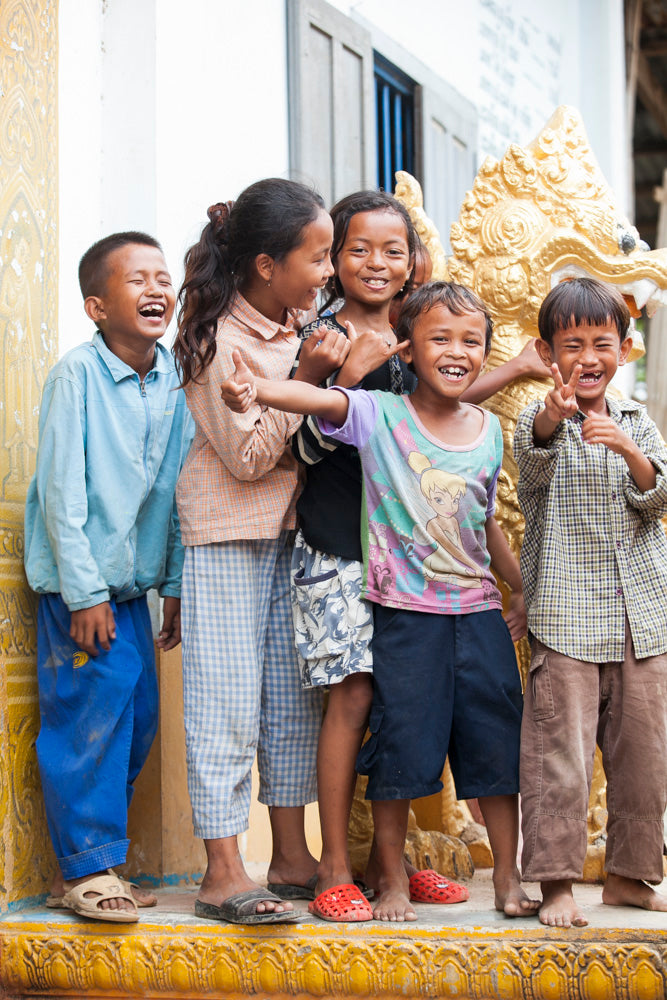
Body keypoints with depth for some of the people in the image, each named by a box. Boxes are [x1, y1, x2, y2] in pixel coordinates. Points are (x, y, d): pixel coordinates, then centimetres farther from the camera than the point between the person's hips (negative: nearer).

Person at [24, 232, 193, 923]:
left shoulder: (175, 379, 3)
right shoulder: (78, 374, -14)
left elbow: (180, 487, 8)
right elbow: (62, 490, -14)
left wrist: (176, 586, 8)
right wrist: (85, 591, -15)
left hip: (134, 583, 7)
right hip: (79, 585, -6)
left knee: (137, 719, 8)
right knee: (89, 717, -8)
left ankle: (88, 862, 20)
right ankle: (86, 870, 3)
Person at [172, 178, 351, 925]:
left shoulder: (300, 325, 7)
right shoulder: (219, 340, -16)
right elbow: (248, 455, -18)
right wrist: (304, 379, -21)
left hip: (290, 527, 8)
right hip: (226, 534, -8)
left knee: (294, 691, 11)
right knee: (228, 697, -6)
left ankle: (291, 853, 20)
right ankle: (223, 872, -3)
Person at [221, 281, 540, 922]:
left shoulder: (489, 431, 7)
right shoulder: (380, 416, -7)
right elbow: (320, 400, -26)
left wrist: (522, 587, 26)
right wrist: (257, 389, -45)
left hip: (479, 611, 4)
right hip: (404, 612, -4)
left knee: (497, 747, 7)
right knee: (401, 748, 2)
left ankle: (508, 880, 21)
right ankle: (392, 880, 19)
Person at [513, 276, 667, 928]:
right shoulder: (538, 421, 0)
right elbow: (534, 456, -23)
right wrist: (553, 418, -46)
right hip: (565, 615, -4)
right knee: (560, 751, -7)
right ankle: (557, 881, 0)